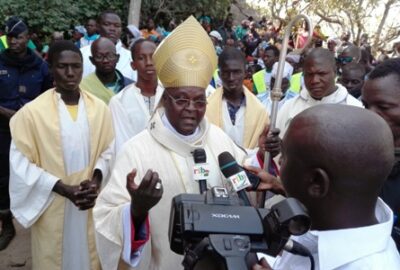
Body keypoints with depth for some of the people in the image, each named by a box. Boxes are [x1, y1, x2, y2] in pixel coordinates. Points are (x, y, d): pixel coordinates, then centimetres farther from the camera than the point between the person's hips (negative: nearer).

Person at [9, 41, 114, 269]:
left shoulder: (99, 108, -2)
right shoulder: (32, 112, -13)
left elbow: (109, 150, 5)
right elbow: (21, 164, -10)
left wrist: (96, 180, -12)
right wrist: (64, 189, -16)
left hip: (92, 205, 3)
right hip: (53, 209, -2)